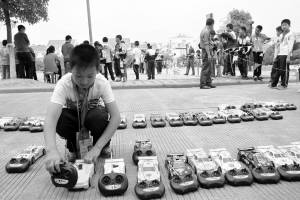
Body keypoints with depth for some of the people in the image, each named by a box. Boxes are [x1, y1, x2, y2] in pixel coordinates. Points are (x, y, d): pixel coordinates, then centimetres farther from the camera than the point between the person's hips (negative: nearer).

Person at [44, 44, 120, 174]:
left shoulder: (102, 83, -30)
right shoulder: (64, 84, -32)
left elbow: (116, 117, -33)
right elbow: (50, 118, -44)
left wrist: (98, 147, -40)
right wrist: (51, 150, -61)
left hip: (93, 114, 0)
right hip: (73, 116, 1)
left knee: (98, 117, -36)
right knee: (59, 119, -34)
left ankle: (104, 147, -4)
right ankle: (74, 148, -2)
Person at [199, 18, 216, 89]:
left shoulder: (206, 30, 17)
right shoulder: (206, 31, -15)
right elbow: (206, 44, -22)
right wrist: (209, 54, -25)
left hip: (208, 51, 11)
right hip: (207, 51, -11)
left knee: (209, 69, 14)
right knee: (205, 68, -9)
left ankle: (208, 83, 20)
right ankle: (203, 84, -7)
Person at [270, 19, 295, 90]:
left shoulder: (290, 34, -1)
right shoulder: (281, 35, 20)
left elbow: (290, 47, -9)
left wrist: (288, 57, -17)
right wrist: (276, 56, 17)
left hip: (285, 55, -7)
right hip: (279, 54, 7)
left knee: (284, 70, -5)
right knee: (276, 69, 5)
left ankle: (284, 85, 4)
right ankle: (274, 84, 12)